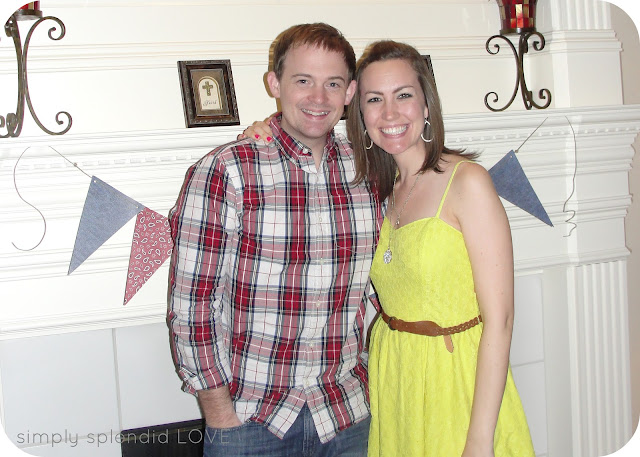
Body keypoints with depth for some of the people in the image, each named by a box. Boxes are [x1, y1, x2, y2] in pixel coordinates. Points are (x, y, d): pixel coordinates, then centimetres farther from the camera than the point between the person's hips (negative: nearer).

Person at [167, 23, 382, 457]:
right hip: (248, 421, -3)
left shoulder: (368, 171, 1)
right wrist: (219, 408, -9)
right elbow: (190, 304, -10)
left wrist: (365, 371, 7)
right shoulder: (224, 172, -12)